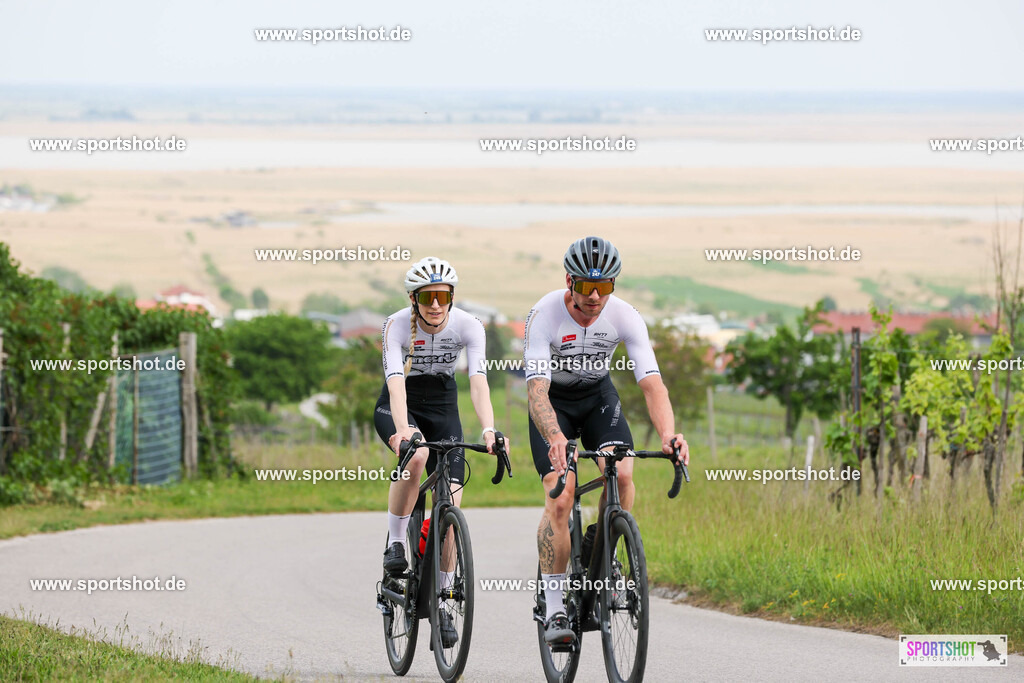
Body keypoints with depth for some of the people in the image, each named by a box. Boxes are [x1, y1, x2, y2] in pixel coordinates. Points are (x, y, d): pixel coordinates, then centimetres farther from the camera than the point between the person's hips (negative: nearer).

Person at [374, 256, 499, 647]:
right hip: (398, 409, -2)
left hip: (442, 408, 2)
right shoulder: (397, 326, -24)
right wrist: (402, 431, -53)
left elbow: (478, 381, -29)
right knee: (416, 454, -37)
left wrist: (489, 429, -46)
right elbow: (395, 382, -36)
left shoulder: (468, 327, -19)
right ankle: (395, 543, -18)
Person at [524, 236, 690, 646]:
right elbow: (537, 390, -39)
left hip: (598, 396, 2)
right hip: (553, 401, -2)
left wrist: (668, 434, -49)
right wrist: (555, 439, -58)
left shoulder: (624, 317, -23)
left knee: (622, 474, -25)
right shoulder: (544, 316, -30)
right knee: (559, 498, -19)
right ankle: (554, 611, -14)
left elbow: (652, 384, -29)